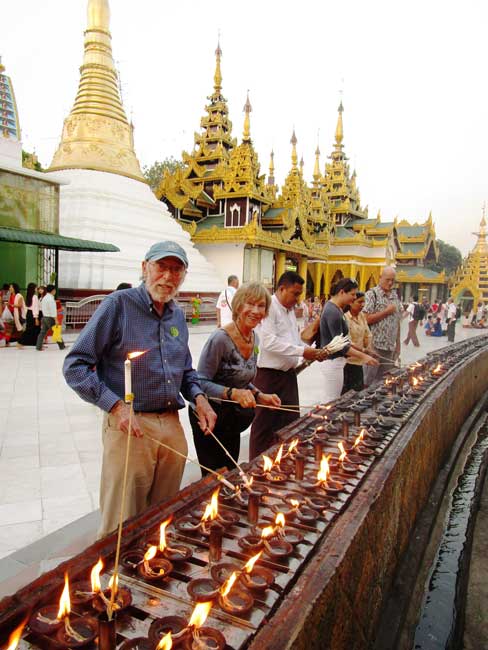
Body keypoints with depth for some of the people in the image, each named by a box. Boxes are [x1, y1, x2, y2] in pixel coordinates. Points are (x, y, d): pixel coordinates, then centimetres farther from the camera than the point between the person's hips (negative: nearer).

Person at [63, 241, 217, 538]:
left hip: (172, 426, 6)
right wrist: (116, 405, -20)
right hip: (129, 427, -6)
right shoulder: (118, 305, -9)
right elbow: (75, 365, -12)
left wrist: (198, 397, 3)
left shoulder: (178, 316, 11)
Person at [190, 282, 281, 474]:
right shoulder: (220, 338, -22)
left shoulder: (255, 339, 1)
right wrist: (232, 393, -33)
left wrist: (260, 396, -1)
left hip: (234, 417, 7)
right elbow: (201, 382, -21)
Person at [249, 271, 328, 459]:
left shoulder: (290, 309, 15)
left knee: (291, 420, 13)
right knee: (264, 425, 4)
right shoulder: (269, 307, -15)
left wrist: (314, 352, 5)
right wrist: (301, 351, -22)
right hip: (269, 375, -8)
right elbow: (268, 341, -25)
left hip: (288, 373, 9)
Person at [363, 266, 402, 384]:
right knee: (368, 382, 1)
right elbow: (366, 319, -15)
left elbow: (397, 322, 17)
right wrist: (387, 311, -12)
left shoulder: (395, 297, 14)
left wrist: (398, 344, 14)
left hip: (390, 347, 6)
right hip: (374, 346, -6)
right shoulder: (371, 294, -6)